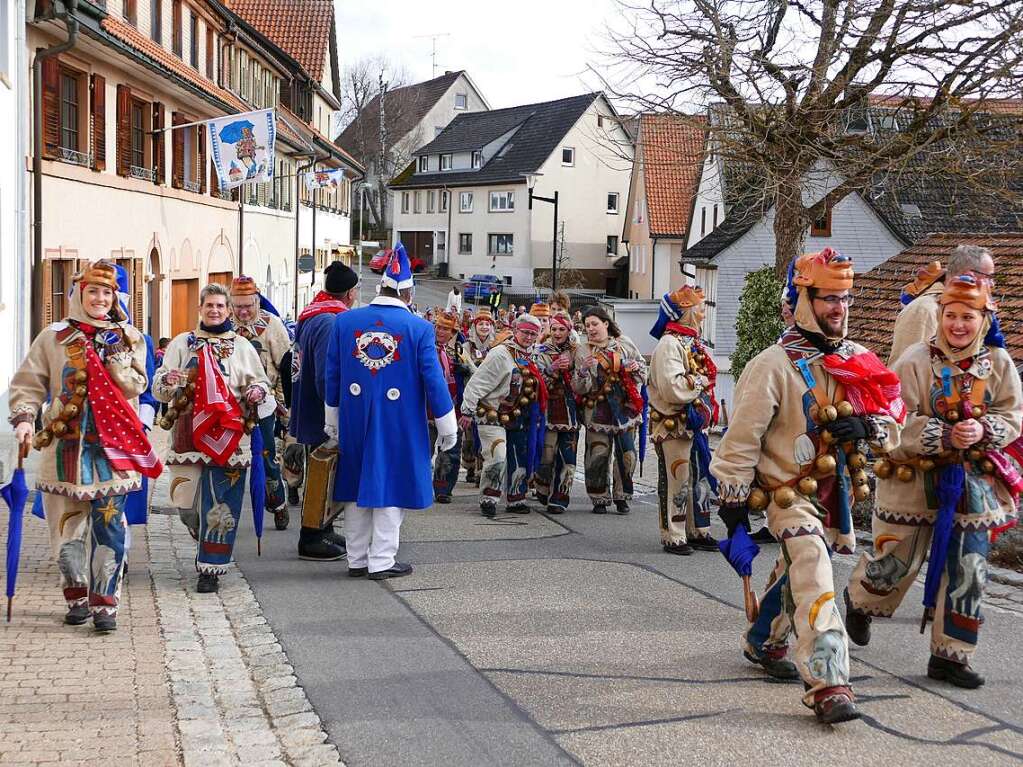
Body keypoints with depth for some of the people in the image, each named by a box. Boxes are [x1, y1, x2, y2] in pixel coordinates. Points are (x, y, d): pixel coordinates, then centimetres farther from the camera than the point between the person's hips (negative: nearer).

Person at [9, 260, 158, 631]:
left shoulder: (128, 337, 7)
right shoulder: (54, 336, 5)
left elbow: (136, 386, -1)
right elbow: (28, 383, 2)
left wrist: (114, 356, -14)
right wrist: (24, 417, -14)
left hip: (111, 443, -1)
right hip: (65, 443, 1)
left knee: (109, 523, -7)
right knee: (67, 522, 6)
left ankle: (104, 602, -1)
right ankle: (78, 597, 21)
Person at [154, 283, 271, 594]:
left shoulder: (242, 346, 8)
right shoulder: (182, 343, 9)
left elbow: (261, 382, 14)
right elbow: (159, 390, 5)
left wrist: (257, 392, -10)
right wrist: (167, 381, -19)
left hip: (228, 437, -1)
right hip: (189, 436, 1)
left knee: (220, 504, -4)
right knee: (185, 502, 1)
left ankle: (211, 568, 4)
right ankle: (208, 544, 30)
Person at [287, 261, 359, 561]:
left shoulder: (310, 317, 10)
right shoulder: (330, 322, -22)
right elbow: (327, 378, -27)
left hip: (308, 412, 10)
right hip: (323, 421, -10)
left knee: (323, 478, 20)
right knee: (322, 478, 1)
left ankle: (323, 531, 30)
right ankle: (311, 540, 10)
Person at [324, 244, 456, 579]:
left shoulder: (344, 321, 1)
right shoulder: (419, 328, -9)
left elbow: (332, 375, 7)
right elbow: (433, 379, -8)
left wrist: (332, 419, 17)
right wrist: (446, 426, 1)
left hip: (355, 421, 4)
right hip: (400, 423, -3)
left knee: (358, 487, 14)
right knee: (391, 488, 5)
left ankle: (357, 560, 20)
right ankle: (382, 561, 7)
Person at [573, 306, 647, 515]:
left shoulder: (624, 343, 6)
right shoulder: (583, 350, 1)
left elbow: (643, 368, 16)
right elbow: (579, 388, -5)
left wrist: (636, 368, -6)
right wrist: (583, 370, -23)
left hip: (625, 408, 1)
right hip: (597, 410, -1)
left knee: (626, 454, 1)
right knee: (598, 456, -3)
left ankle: (622, 497, 16)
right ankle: (599, 499, 10)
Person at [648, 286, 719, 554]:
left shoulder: (695, 344, 15)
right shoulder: (669, 344, -16)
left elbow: (706, 377, 26)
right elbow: (672, 388, -27)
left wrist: (708, 410, 12)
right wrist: (700, 381, -13)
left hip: (696, 424, 9)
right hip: (674, 425, -9)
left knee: (700, 478, 15)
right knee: (676, 481, -3)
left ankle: (699, 531, 25)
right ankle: (673, 537, 5)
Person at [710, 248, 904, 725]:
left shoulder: (859, 363, 5)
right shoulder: (774, 364, -13)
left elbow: (893, 426, 8)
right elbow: (743, 436, -11)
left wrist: (865, 425, -15)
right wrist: (733, 501, -11)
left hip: (837, 490, 7)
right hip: (789, 492, -7)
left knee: (796, 573, 22)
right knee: (814, 573, -23)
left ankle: (764, 643, 46)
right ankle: (828, 685, -28)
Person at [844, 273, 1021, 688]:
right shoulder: (916, 361, -13)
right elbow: (898, 423, -16)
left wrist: (984, 430, -18)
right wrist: (946, 436, -27)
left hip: (973, 481, 4)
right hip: (914, 478, -4)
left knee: (969, 570, 3)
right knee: (897, 561, 7)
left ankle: (950, 655, 15)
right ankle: (859, 601, 41)